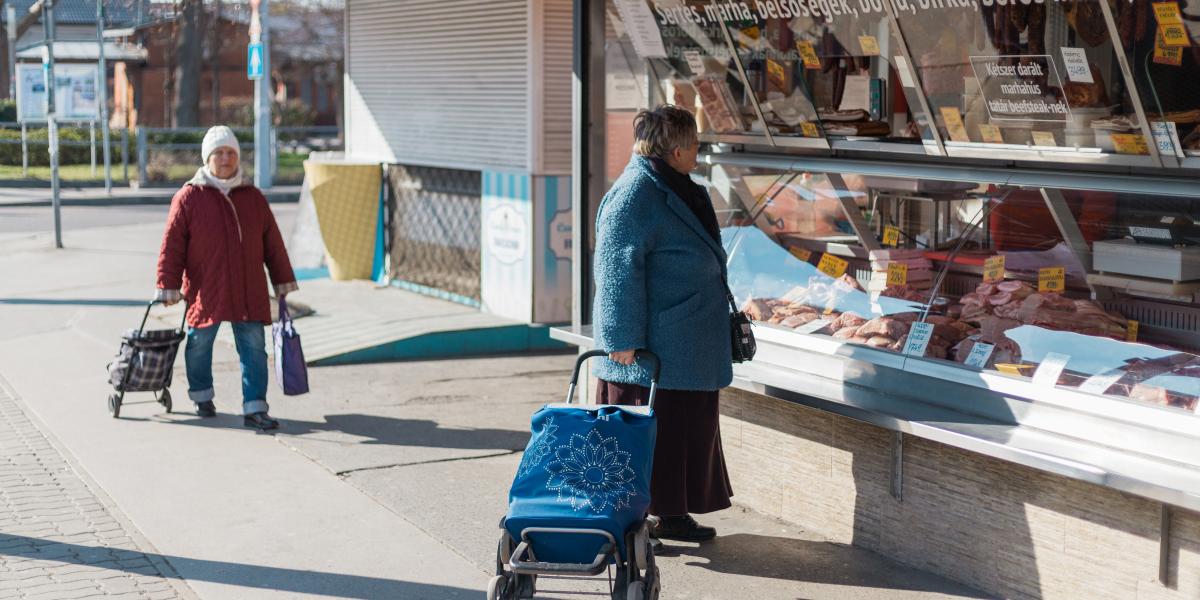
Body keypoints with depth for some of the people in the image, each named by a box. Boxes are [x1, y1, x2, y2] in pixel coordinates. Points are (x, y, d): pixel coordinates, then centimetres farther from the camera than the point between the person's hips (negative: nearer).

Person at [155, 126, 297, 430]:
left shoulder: (253, 197, 9)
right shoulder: (188, 197, -2)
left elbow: (272, 243, 13)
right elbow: (172, 245, -3)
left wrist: (283, 280, 13)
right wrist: (168, 285, -6)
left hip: (248, 292, 2)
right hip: (204, 291, -2)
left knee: (254, 348, -2)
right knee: (199, 344, 10)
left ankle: (254, 408, 0)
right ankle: (201, 396, 32)